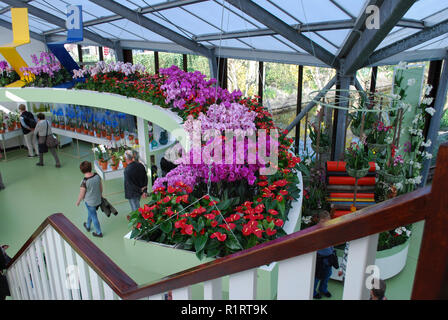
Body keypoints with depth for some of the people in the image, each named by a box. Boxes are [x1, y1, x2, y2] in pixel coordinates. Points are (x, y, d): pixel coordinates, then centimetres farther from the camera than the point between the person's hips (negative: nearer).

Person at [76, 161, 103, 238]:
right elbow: (101, 187, 0)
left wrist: (78, 202, 1)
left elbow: (81, 195, -18)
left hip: (89, 202, -6)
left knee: (94, 217, 14)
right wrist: (100, 195, 19)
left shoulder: (84, 182, -30)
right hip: (98, 200, 6)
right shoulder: (97, 176, -14)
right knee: (90, 213, 31)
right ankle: (88, 226, 54)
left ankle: (99, 233, 30)